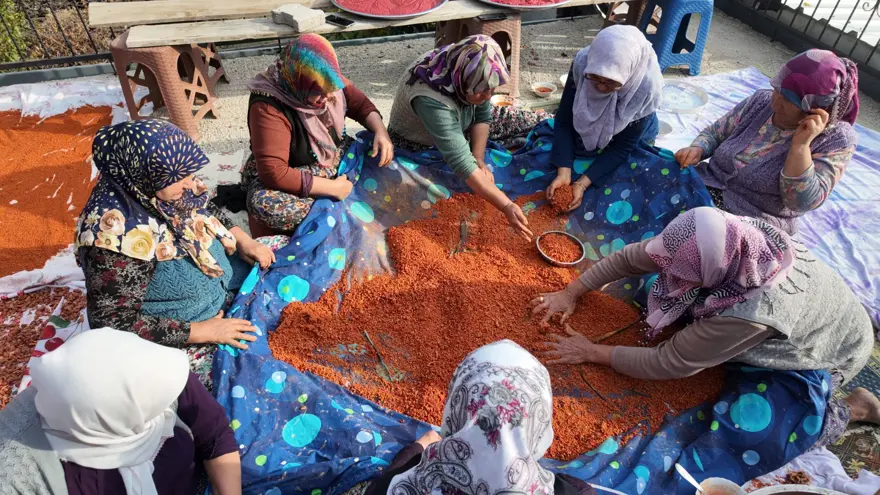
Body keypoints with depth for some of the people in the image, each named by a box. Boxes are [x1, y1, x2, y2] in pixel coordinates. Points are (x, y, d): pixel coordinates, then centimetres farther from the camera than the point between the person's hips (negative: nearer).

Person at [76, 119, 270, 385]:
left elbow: (208, 211, 10)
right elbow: (114, 324, -26)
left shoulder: (161, 189, -12)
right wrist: (202, 331, -25)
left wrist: (244, 241, -6)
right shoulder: (117, 231, -32)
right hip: (180, 338, -7)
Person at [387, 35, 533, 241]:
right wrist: (507, 207, -50)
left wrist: (478, 158, -23)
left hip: (456, 136, 6)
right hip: (417, 149, -6)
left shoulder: (466, 68, -22)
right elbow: (460, 162, -47)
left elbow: (483, 116, -7)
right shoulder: (430, 99, -42)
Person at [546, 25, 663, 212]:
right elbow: (564, 121, -26)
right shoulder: (582, 63, -35)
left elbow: (623, 147, -28)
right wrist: (563, 172, -37)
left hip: (633, 140, -2)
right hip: (587, 129, 2)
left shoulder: (646, 88, -38)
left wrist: (582, 183, -37)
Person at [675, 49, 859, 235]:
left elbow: (801, 202, -21)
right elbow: (715, 132, 10)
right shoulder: (762, 100, 1)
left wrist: (801, 144, -28)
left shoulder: (837, 138, -11)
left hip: (755, 225, -5)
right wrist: (697, 149, -12)